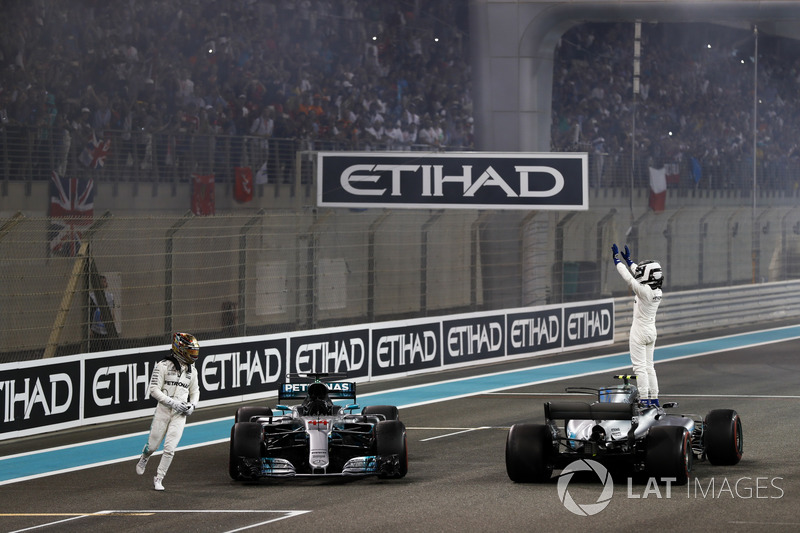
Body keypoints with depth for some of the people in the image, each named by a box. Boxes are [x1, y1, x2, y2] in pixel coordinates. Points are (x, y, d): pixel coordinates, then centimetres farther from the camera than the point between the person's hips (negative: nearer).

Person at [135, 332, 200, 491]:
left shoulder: (191, 370, 11)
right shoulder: (164, 366, -7)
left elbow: (195, 391, 24)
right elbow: (154, 390, -10)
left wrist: (192, 405, 3)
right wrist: (173, 403, -18)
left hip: (180, 414, 3)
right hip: (163, 410, -3)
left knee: (170, 448, -8)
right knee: (153, 445, 6)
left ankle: (158, 479, 4)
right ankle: (143, 459, 40)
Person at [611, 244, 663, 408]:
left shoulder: (643, 291, -22)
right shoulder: (657, 292, 2)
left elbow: (629, 278, -20)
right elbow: (637, 276, 16)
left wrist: (617, 259, -11)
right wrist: (628, 259, 23)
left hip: (639, 332, -8)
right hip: (651, 332, 8)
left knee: (640, 366, -5)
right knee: (649, 366, 14)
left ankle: (644, 400, -7)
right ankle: (654, 399, 16)